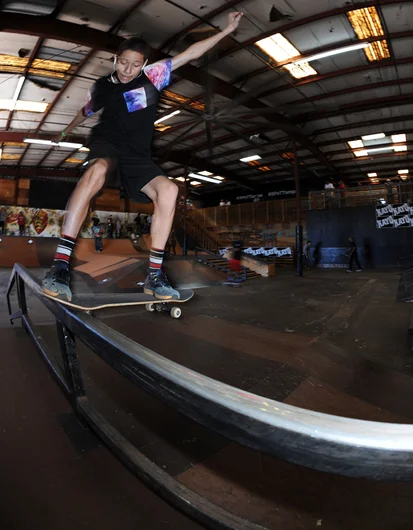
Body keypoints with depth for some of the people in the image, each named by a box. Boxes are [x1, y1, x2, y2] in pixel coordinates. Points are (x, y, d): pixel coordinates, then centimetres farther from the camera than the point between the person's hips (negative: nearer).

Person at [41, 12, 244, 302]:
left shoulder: (153, 75, 7)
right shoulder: (102, 86, 9)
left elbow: (190, 53, 6)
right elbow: (86, 111, 28)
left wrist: (227, 30, 3)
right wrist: (66, 132, 45)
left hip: (137, 156, 2)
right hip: (106, 145, -2)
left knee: (168, 190, -27)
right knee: (98, 170, -39)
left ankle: (155, 274, -23)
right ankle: (60, 264, -43)